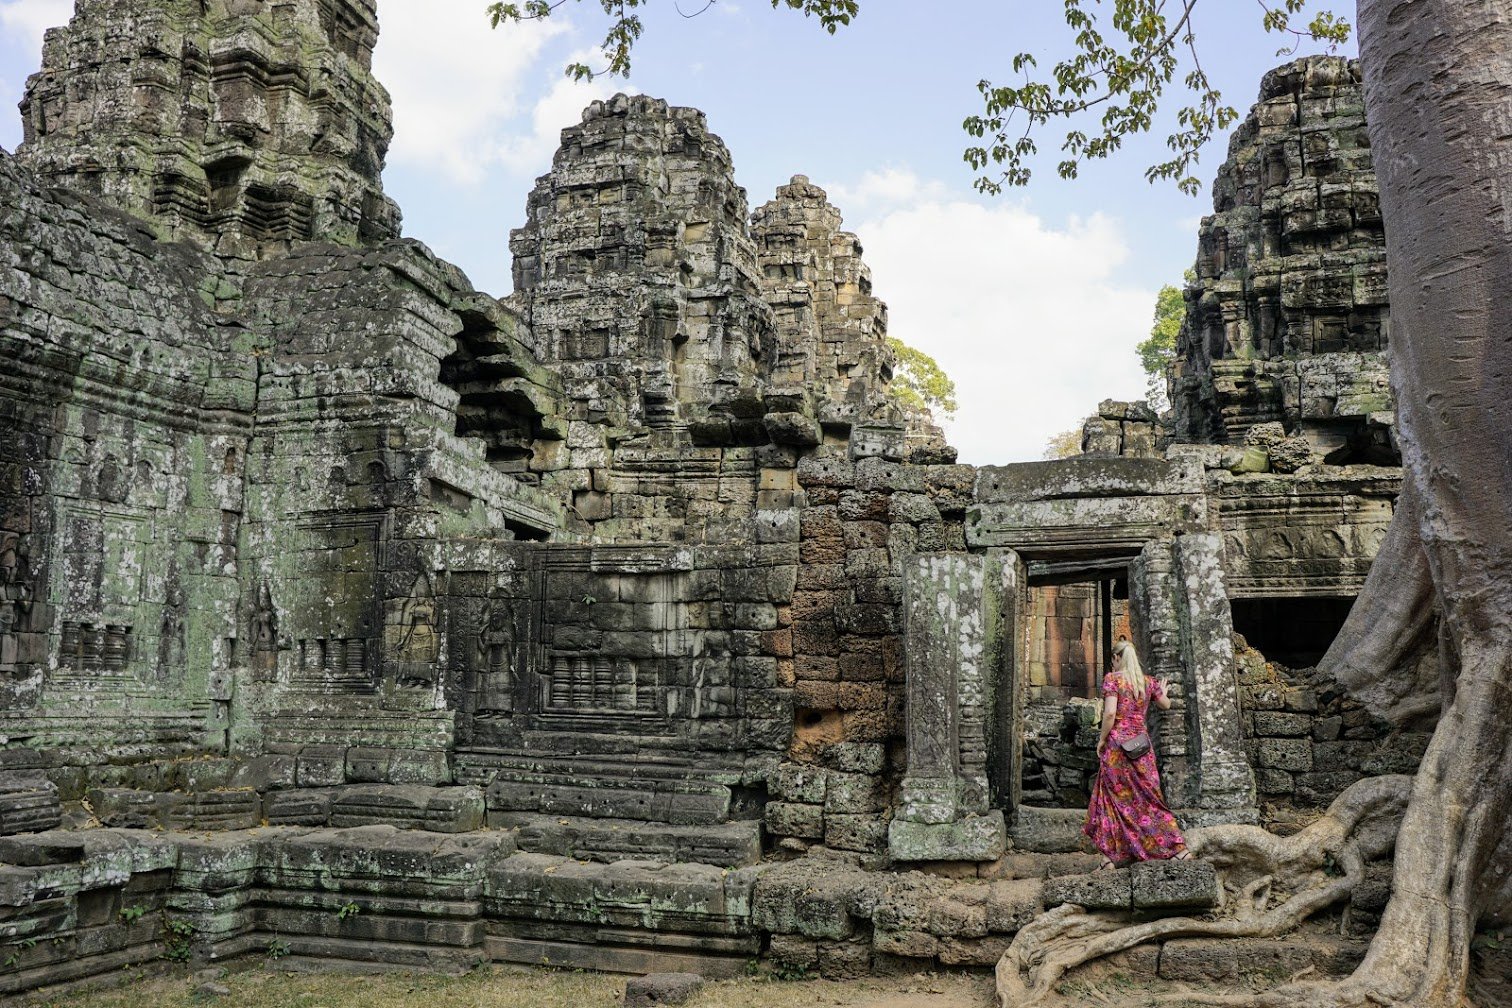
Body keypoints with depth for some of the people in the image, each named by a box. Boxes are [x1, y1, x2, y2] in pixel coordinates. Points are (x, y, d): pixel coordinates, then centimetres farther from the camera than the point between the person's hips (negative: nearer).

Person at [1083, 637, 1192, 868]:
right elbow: (1166, 705, 24)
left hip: (1117, 743, -4)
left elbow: (1110, 713, -17)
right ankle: (1179, 847, 6)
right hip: (1141, 743, 5)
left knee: (1113, 797, 4)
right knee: (1147, 796, 10)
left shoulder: (1112, 678, -7)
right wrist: (1163, 691, 45)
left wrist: (1102, 739, -6)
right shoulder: (1147, 681, 9)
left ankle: (1111, 856, 5)